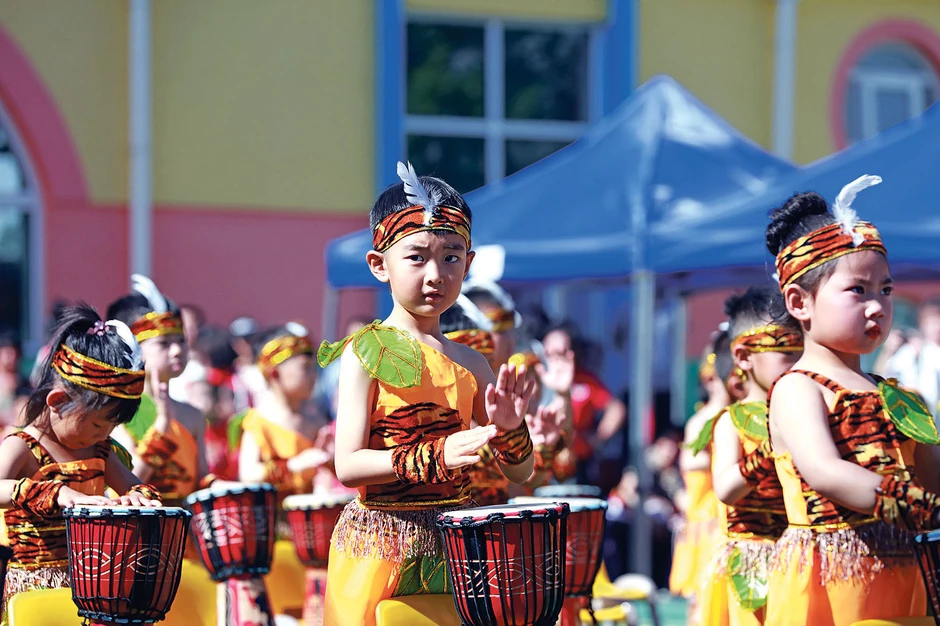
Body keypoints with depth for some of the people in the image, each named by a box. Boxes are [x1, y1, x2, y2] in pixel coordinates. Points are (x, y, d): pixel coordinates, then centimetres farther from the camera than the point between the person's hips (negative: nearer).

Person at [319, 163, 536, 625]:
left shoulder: (469, 363, 9)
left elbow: (520, 474, 10)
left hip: (454, 543, 5)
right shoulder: (367, 353, -6)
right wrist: (436, 456, -26)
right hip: (378, 547, -5)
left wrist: (509, 429, -11)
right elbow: (347, 466, -15)